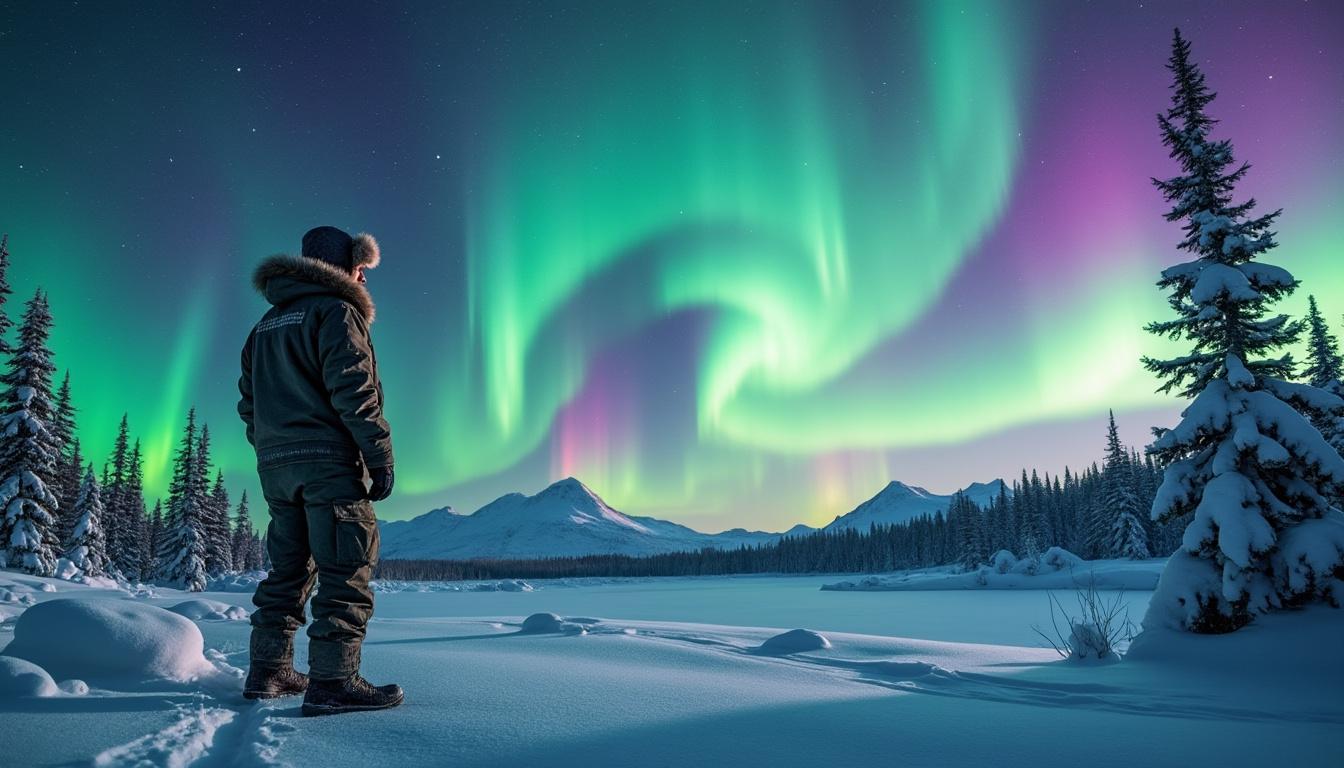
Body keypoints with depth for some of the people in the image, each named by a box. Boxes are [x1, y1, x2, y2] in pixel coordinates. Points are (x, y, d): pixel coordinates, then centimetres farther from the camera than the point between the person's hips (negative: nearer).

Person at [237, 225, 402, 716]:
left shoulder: (267, 323, 22)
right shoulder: (335, 310, -4)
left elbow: (249, 402, 20)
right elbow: (352, 390, -15)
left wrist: (270, 451, 21)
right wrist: (381, 458, -13)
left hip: (276, 466, 8)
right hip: (329, 460, -8)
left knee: (288, 570, 16)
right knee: (345, 571, -7)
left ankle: (267, 673, 21)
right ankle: (332, 682, -10)